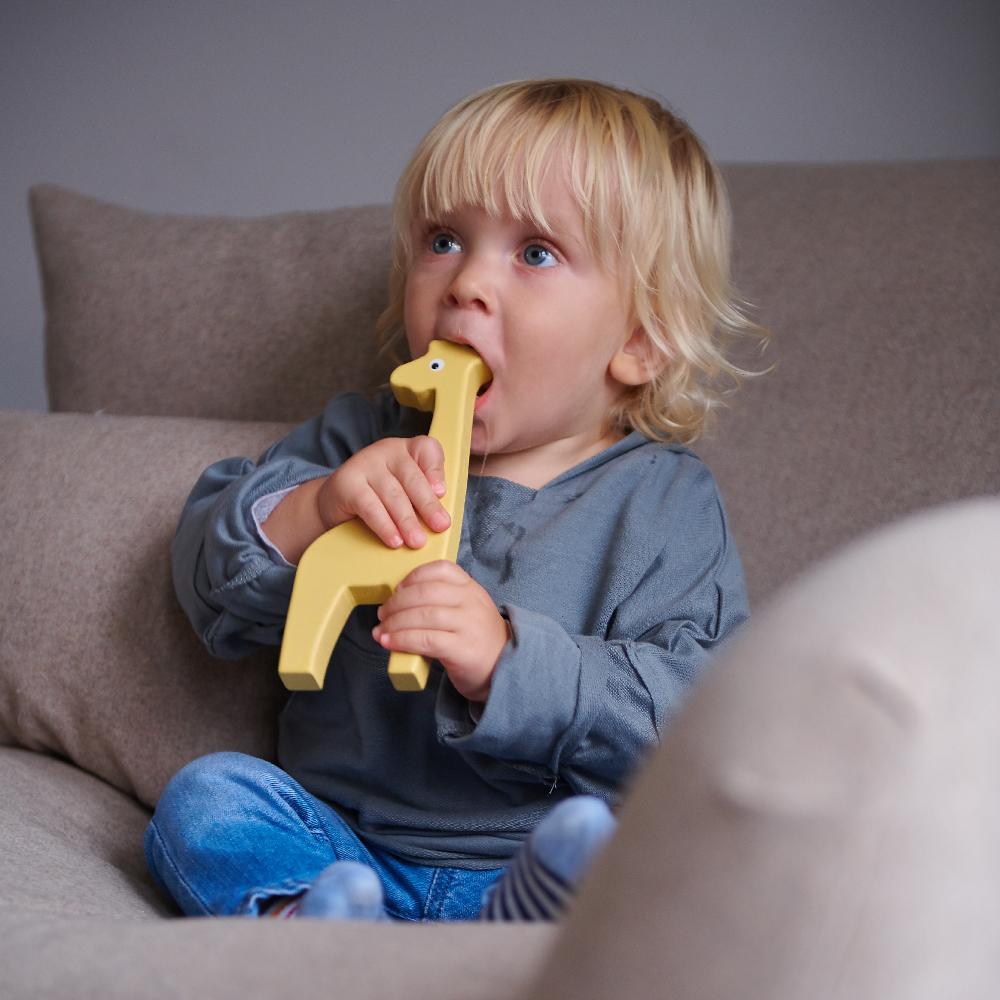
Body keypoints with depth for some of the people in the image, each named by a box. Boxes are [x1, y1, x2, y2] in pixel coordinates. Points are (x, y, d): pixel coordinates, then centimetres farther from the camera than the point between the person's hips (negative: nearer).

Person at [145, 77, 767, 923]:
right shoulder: (357, 441, 14)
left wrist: (509, 660, -26)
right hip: (346, 845, 3)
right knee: (205, 797, -22)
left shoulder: (665, 501, 1)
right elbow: (213, 587, 6)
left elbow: (694, 709, -11)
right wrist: (309, 511, -15)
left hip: (523, 869, -3)